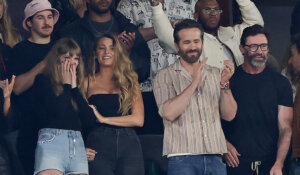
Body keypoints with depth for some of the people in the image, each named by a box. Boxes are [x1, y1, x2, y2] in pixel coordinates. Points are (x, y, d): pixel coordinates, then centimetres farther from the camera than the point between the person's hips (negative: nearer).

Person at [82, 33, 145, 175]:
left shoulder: (129, 81, 18)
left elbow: (139, 120, 6)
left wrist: (103, 119, 1)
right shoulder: (87, 83, 14)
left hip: (129, 143, 2)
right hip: (99, 145, -2)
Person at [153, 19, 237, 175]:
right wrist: (194, 83, -12)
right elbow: (169, 113, -11)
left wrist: (224, 84, -8)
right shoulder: (165, 77, 5)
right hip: (182, 159, -3)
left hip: (215, 158, 3)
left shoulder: (215, 74, 14)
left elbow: (229, 115, 6)